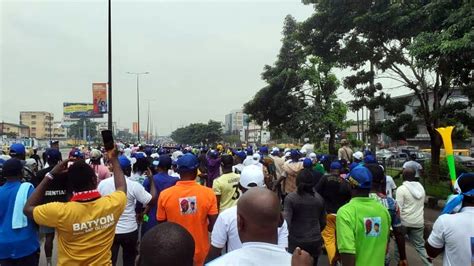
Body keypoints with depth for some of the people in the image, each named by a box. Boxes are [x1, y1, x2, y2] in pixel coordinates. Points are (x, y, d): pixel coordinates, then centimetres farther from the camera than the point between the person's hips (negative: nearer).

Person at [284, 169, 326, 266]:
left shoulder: (290, 198, -14)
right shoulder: (319, 198, -1)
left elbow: (286, 221, -18)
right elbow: (323, 222, 8)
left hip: (296, 241, -3)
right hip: (315, 241, 4)